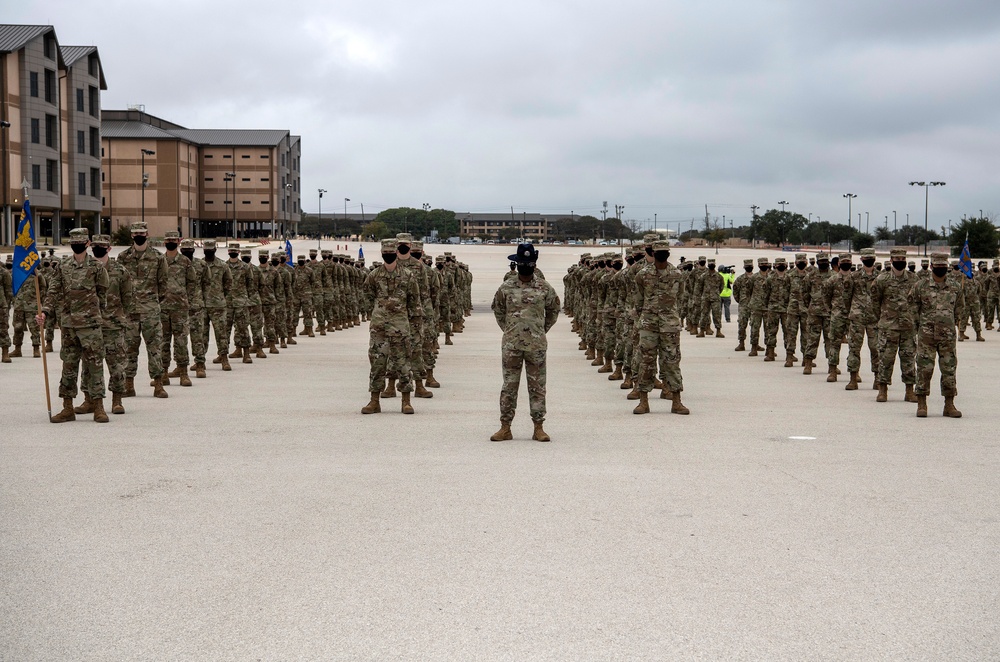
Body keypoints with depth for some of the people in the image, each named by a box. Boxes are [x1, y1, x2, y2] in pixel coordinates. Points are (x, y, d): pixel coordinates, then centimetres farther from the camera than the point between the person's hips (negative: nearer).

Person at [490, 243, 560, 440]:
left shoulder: (545, 288, 1)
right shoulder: (506, 287, 2)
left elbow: (553, 310, 15)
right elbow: (498, 309, 16)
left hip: (537, 345, 0)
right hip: (511, 344, 1)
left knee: (537, 386, 3)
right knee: (509, 385, 4)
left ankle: (539, 427, 8)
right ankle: (505, 427, 8)